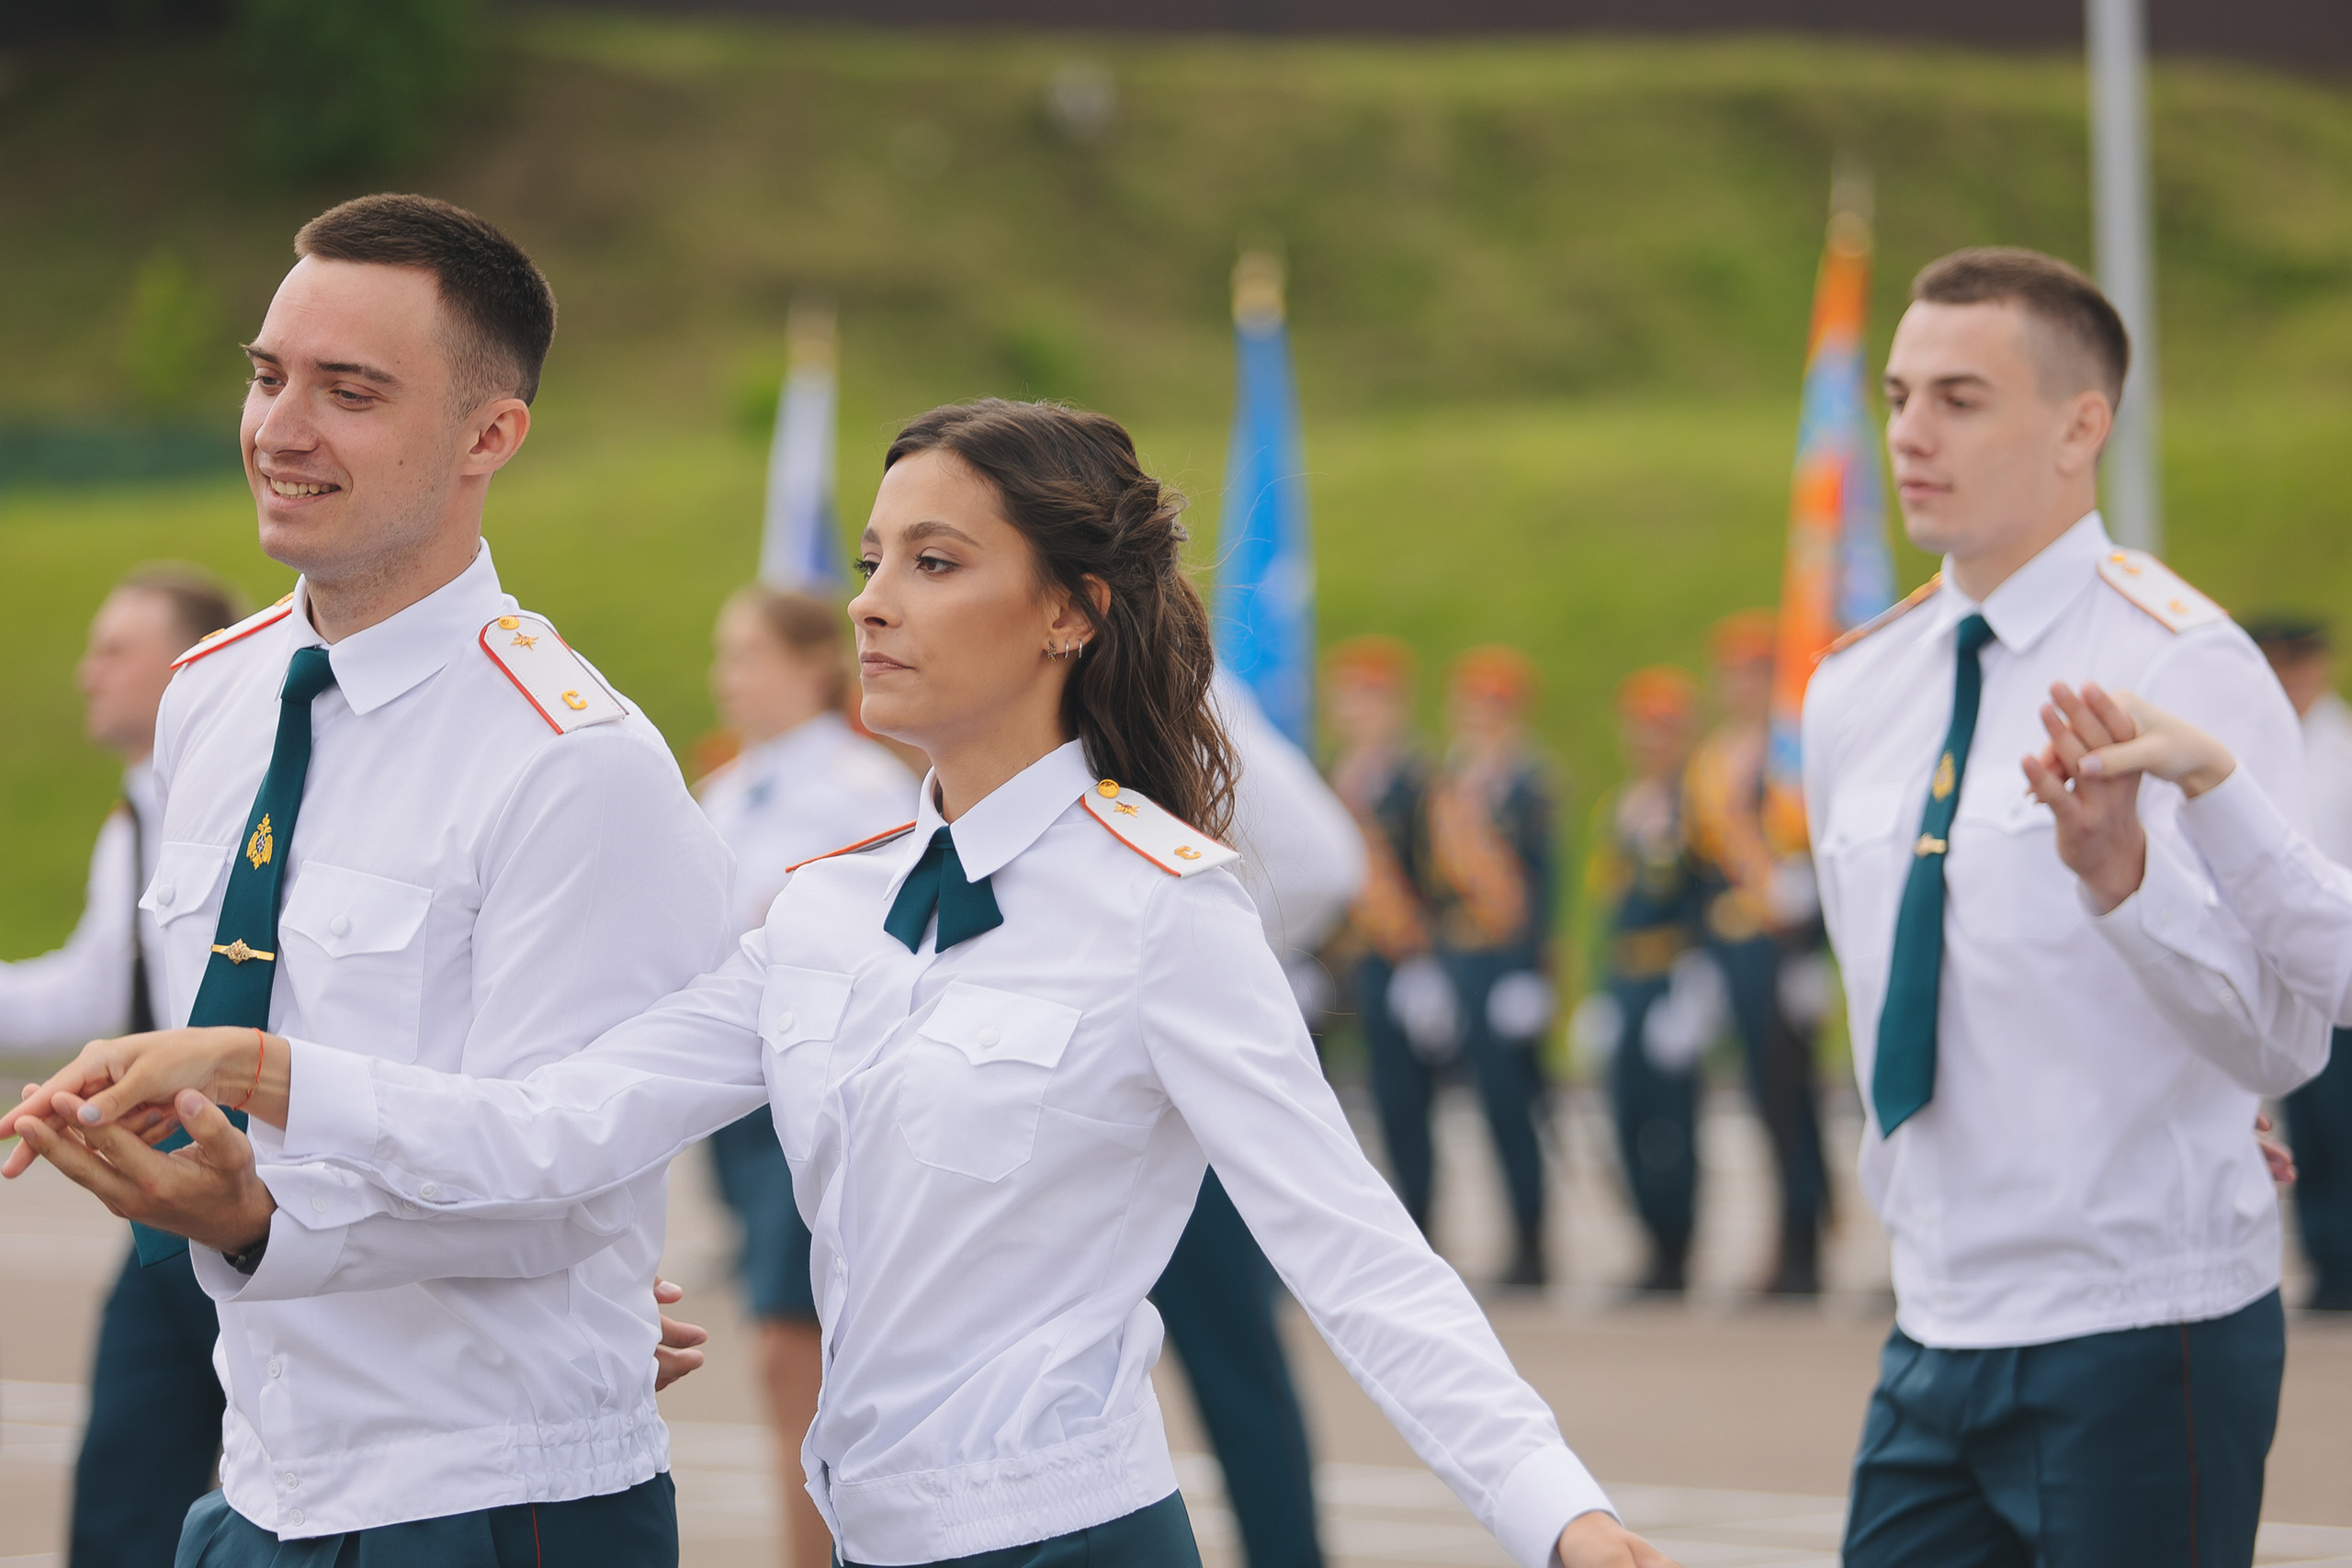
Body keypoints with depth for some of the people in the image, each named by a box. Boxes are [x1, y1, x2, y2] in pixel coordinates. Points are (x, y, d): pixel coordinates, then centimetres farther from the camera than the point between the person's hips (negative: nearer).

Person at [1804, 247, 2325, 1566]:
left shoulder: (2186, 669, -11)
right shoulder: (1856, 691, 10)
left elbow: (2285, 1038, -22)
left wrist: (2127, 875, -37)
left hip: (2142, 1333, -7)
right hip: (1937, 1336, 7)